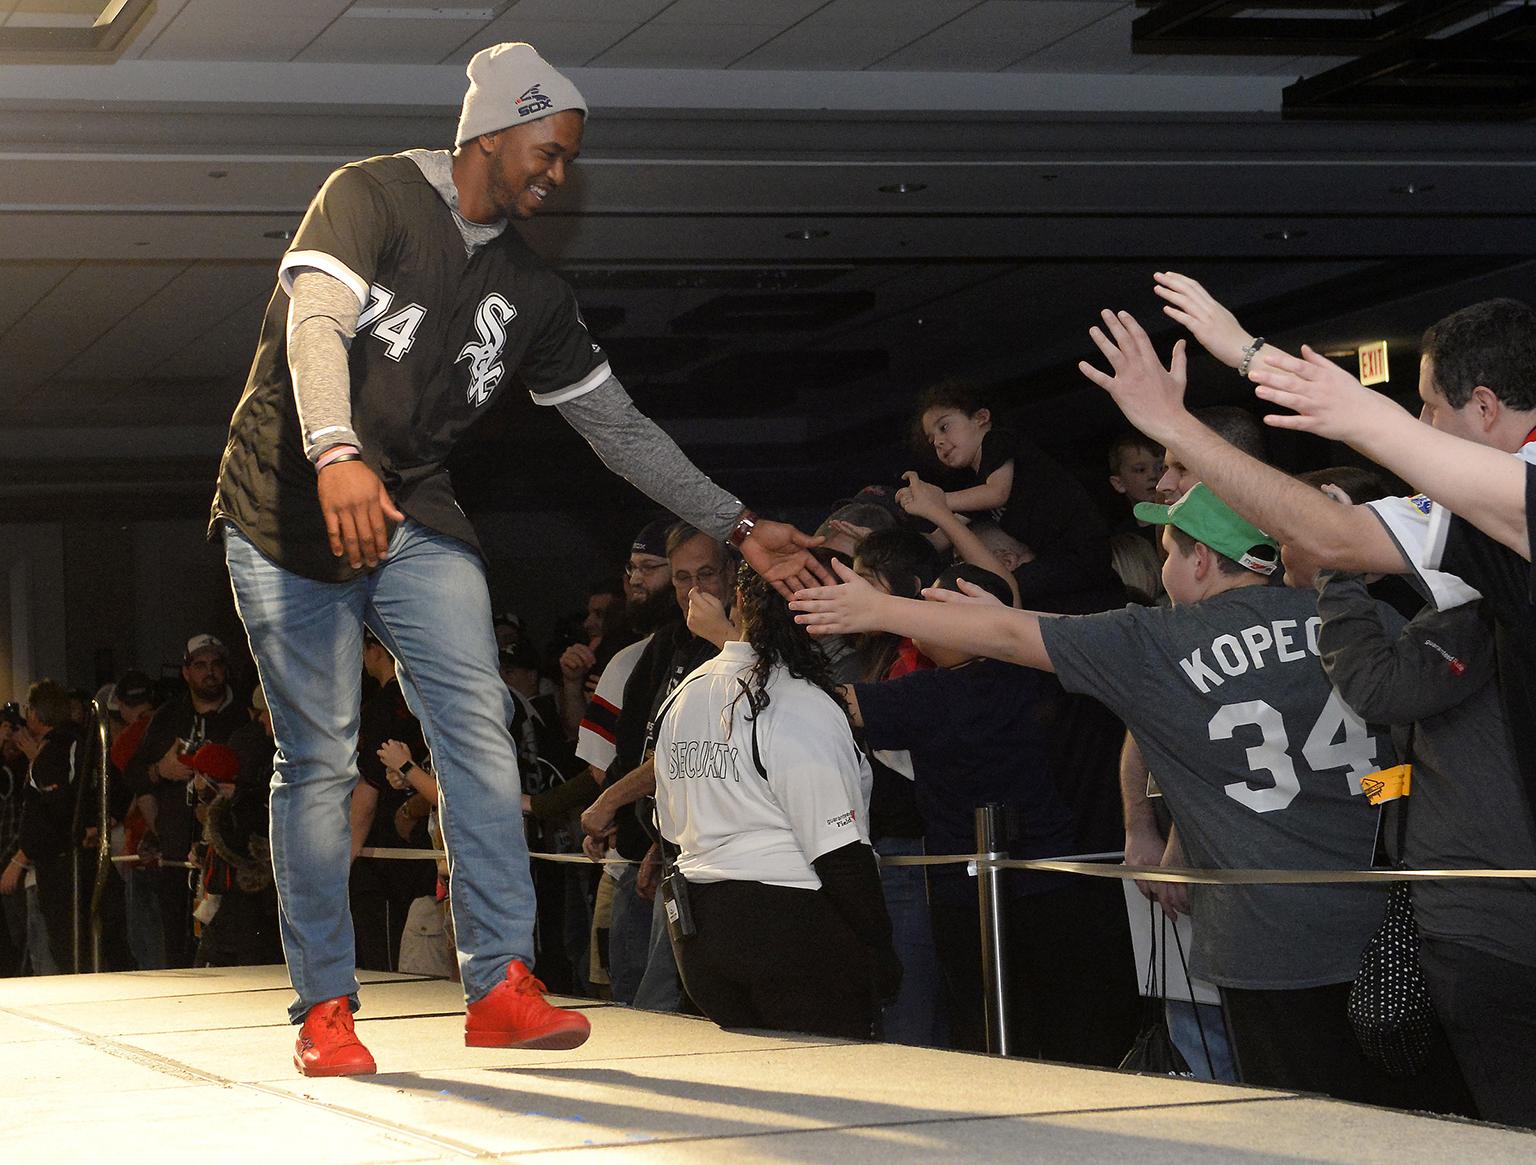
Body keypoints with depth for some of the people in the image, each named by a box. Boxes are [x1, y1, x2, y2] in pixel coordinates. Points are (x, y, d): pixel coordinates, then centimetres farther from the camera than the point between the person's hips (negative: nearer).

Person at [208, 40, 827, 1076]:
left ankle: (500, 986, -13)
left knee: (479, 727, -11)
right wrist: (337, 457, -39)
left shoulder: (530, 290, 12)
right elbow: (317, 323, -21)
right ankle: (324, 1008, 1)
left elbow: (618, 424, 14)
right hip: (293, 506, -5)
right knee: (321, 759, -5)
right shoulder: (373, 197, -5)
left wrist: (740, 526, 9)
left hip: (416, 517, 5)